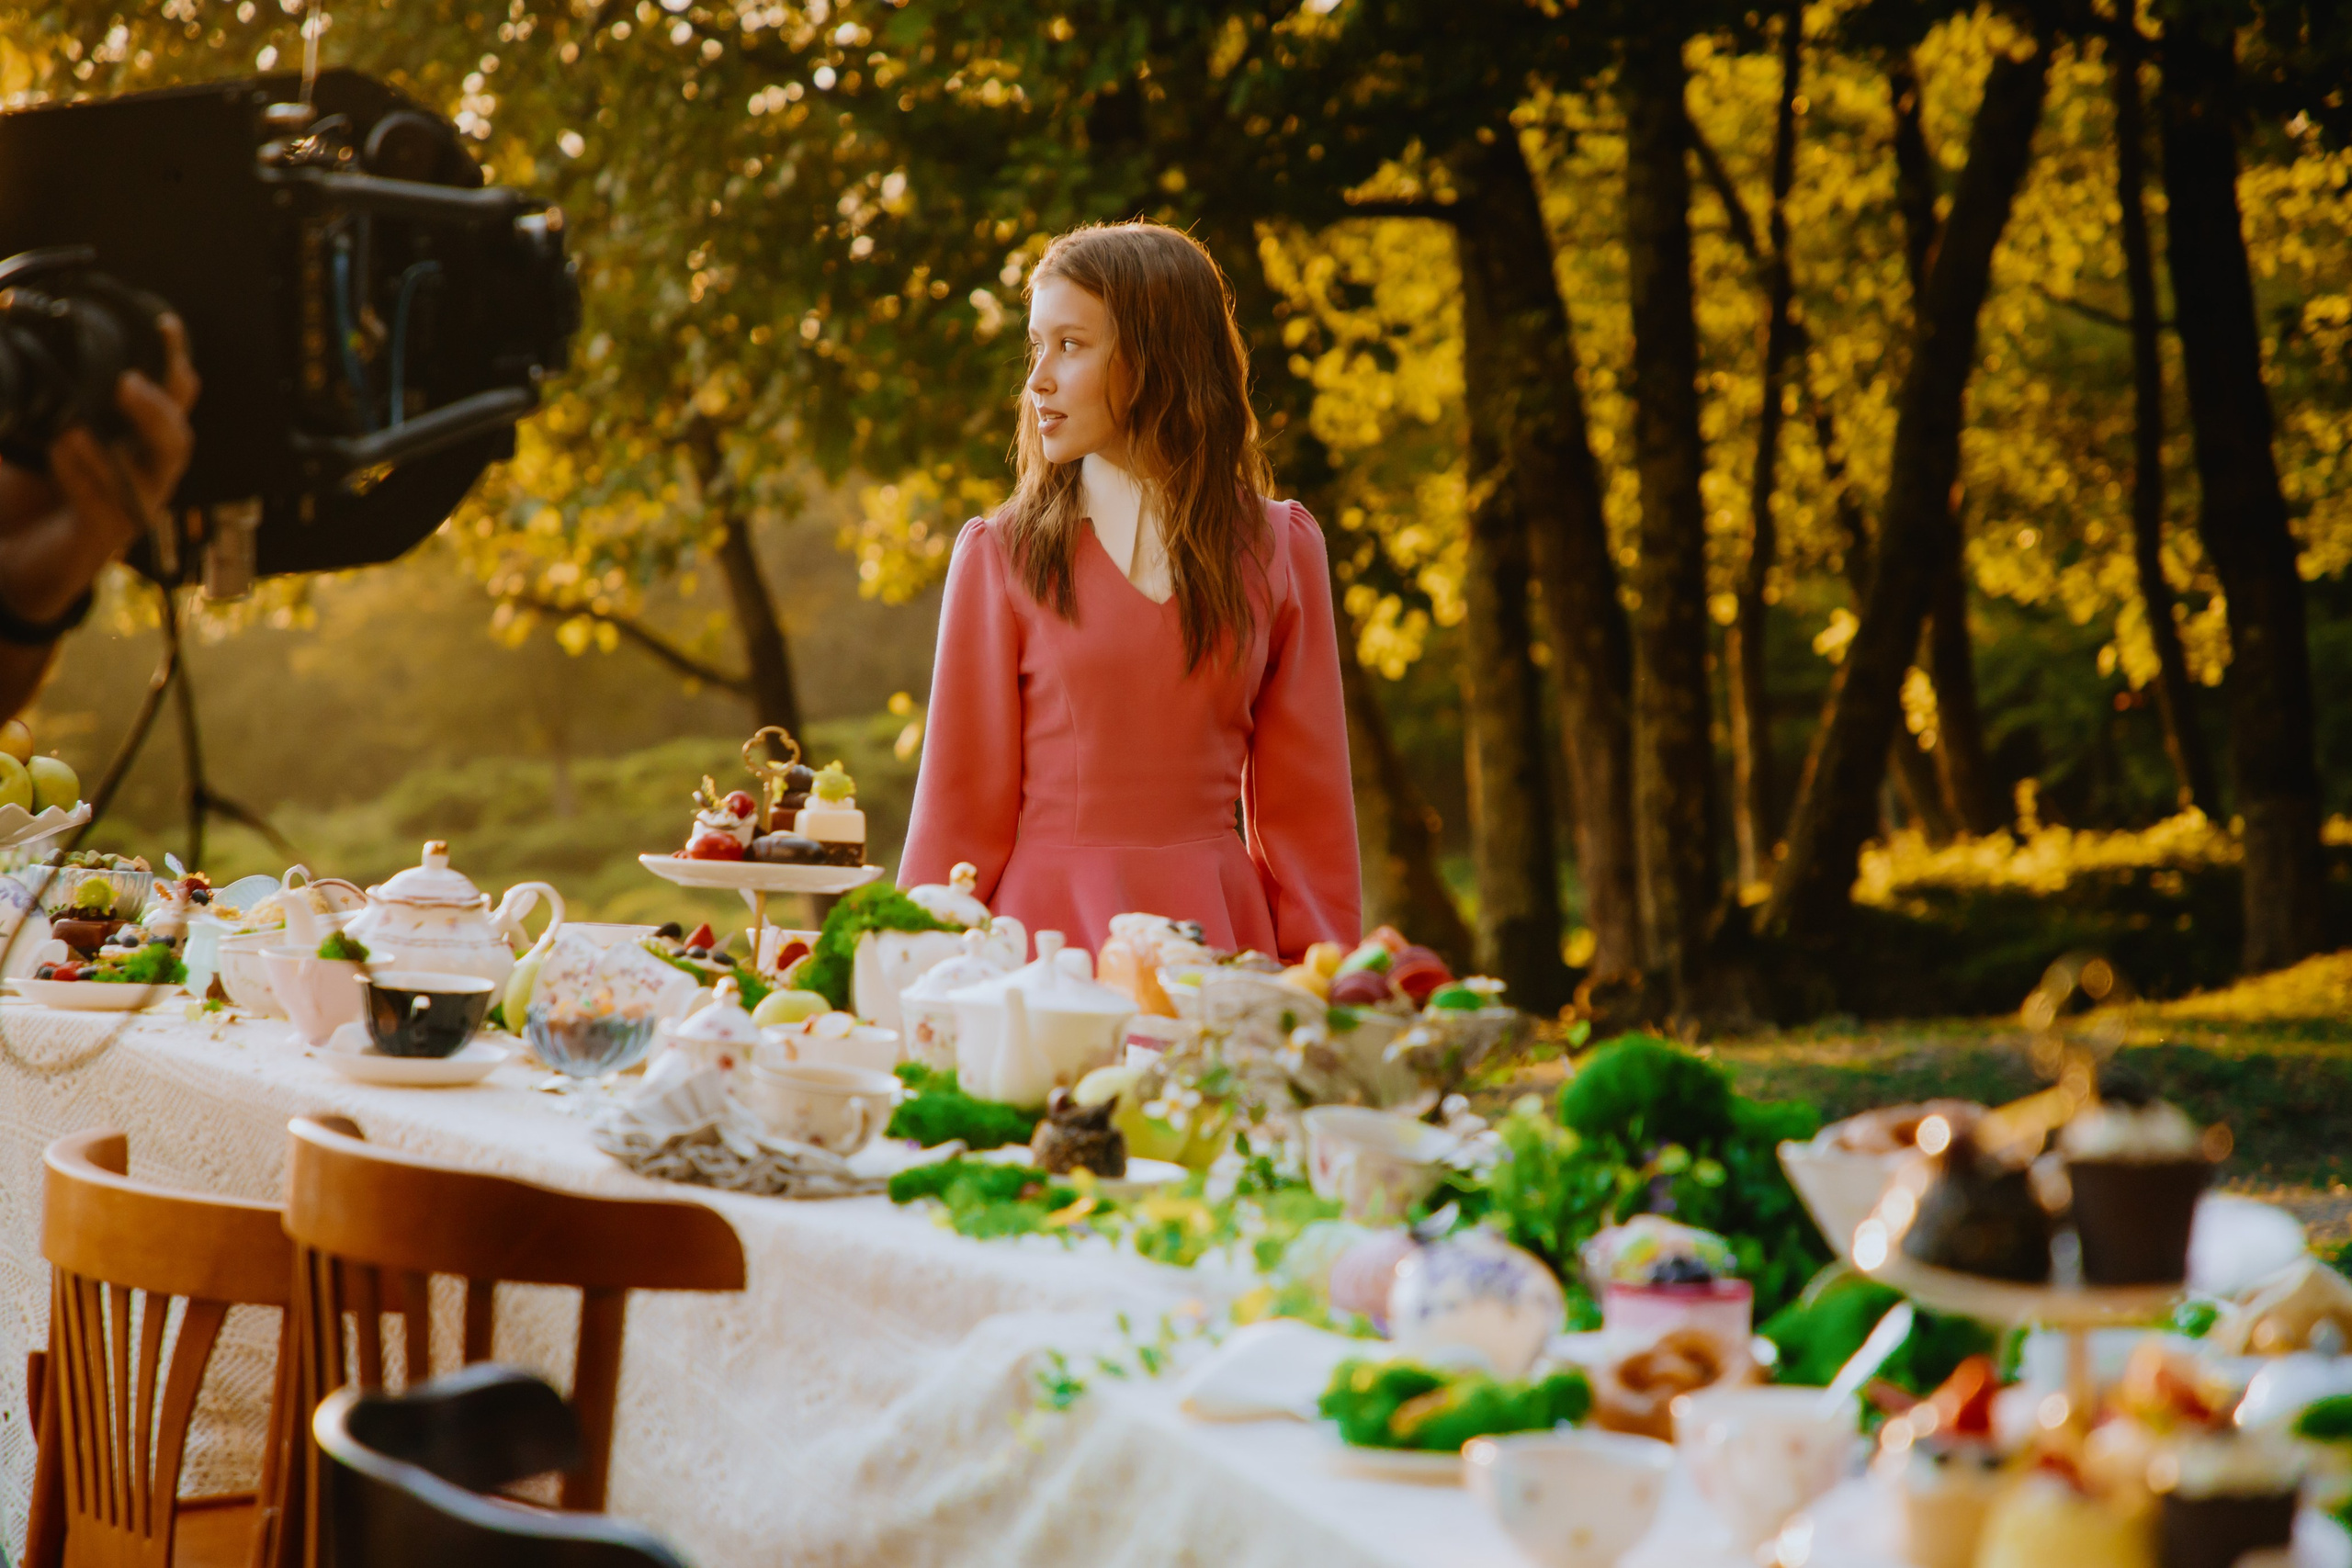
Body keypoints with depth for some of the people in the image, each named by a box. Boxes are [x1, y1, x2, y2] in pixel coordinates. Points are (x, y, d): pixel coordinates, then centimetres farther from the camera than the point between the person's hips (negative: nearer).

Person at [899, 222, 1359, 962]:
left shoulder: (1276, 549, 6)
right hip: (1045, 928, -1)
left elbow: (1304, 801, 7)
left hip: (1213, 929, 1)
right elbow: (960, 802, 3)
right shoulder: (1001, 554, 2)